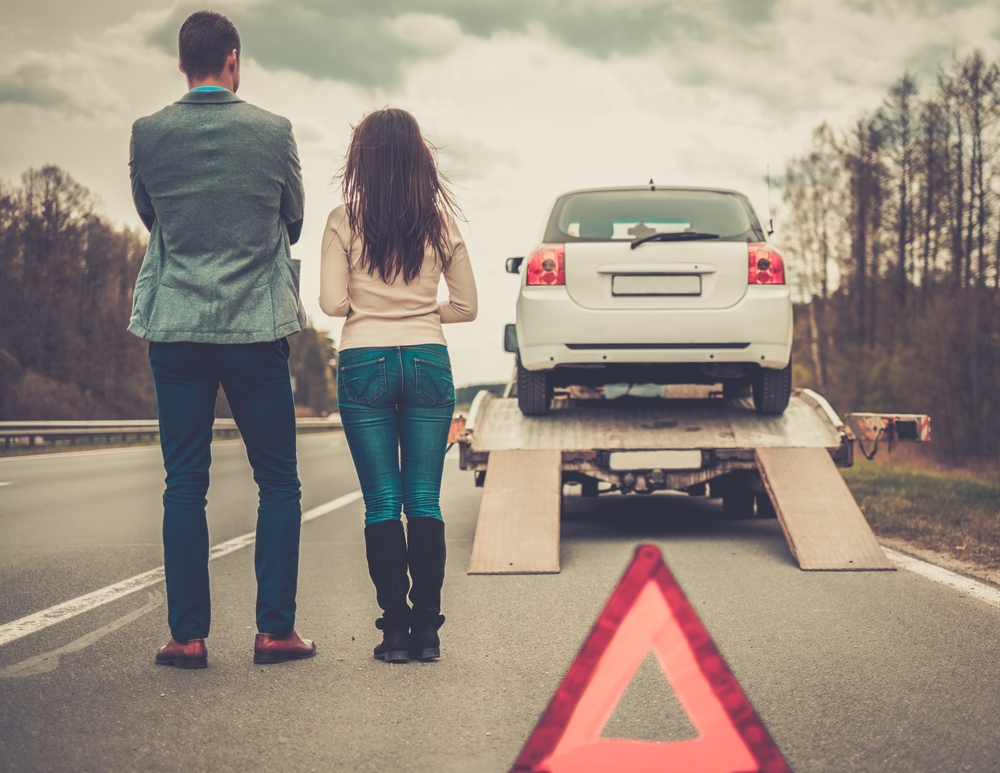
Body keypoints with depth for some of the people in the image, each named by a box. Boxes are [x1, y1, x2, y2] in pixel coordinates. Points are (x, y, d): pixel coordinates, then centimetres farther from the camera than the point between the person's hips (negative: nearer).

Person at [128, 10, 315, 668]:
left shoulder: (148, 135, -1)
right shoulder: (274, 132, -3)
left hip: (175, 329, 1)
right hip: (256, 327, -1)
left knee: (185, 485, 6)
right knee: (278, 482, 8)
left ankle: (188, 635, 7)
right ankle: (275, 629, 7)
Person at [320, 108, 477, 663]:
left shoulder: (345, 221, -4)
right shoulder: (440, 222, 3)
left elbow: (332, 302, -7)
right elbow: (466, 306, 7)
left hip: (365, 363, -2)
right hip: (428, 362, 2)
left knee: (381, 505, 3)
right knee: (425, 502, 5)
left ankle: (395, 631, 2)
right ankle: (427, 631, 6)